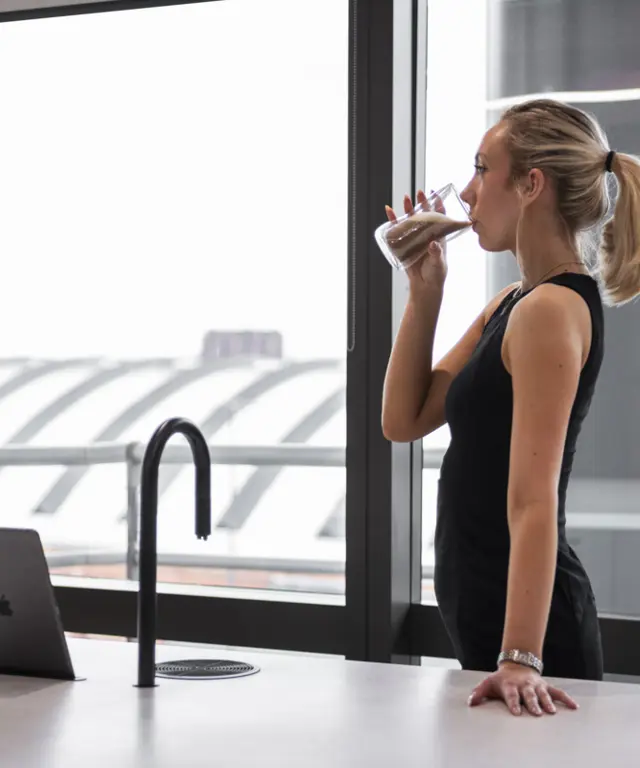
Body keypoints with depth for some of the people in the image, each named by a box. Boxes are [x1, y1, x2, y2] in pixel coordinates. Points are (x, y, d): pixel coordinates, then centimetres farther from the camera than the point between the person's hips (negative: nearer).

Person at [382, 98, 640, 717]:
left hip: (524, 618, -10)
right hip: (479, 611, 10)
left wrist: (520, 658, -31)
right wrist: (424, 293, 4)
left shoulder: (551, 310, -18)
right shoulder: (512, 301, 11)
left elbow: (532, 498, -26)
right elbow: (403, 421, 13)